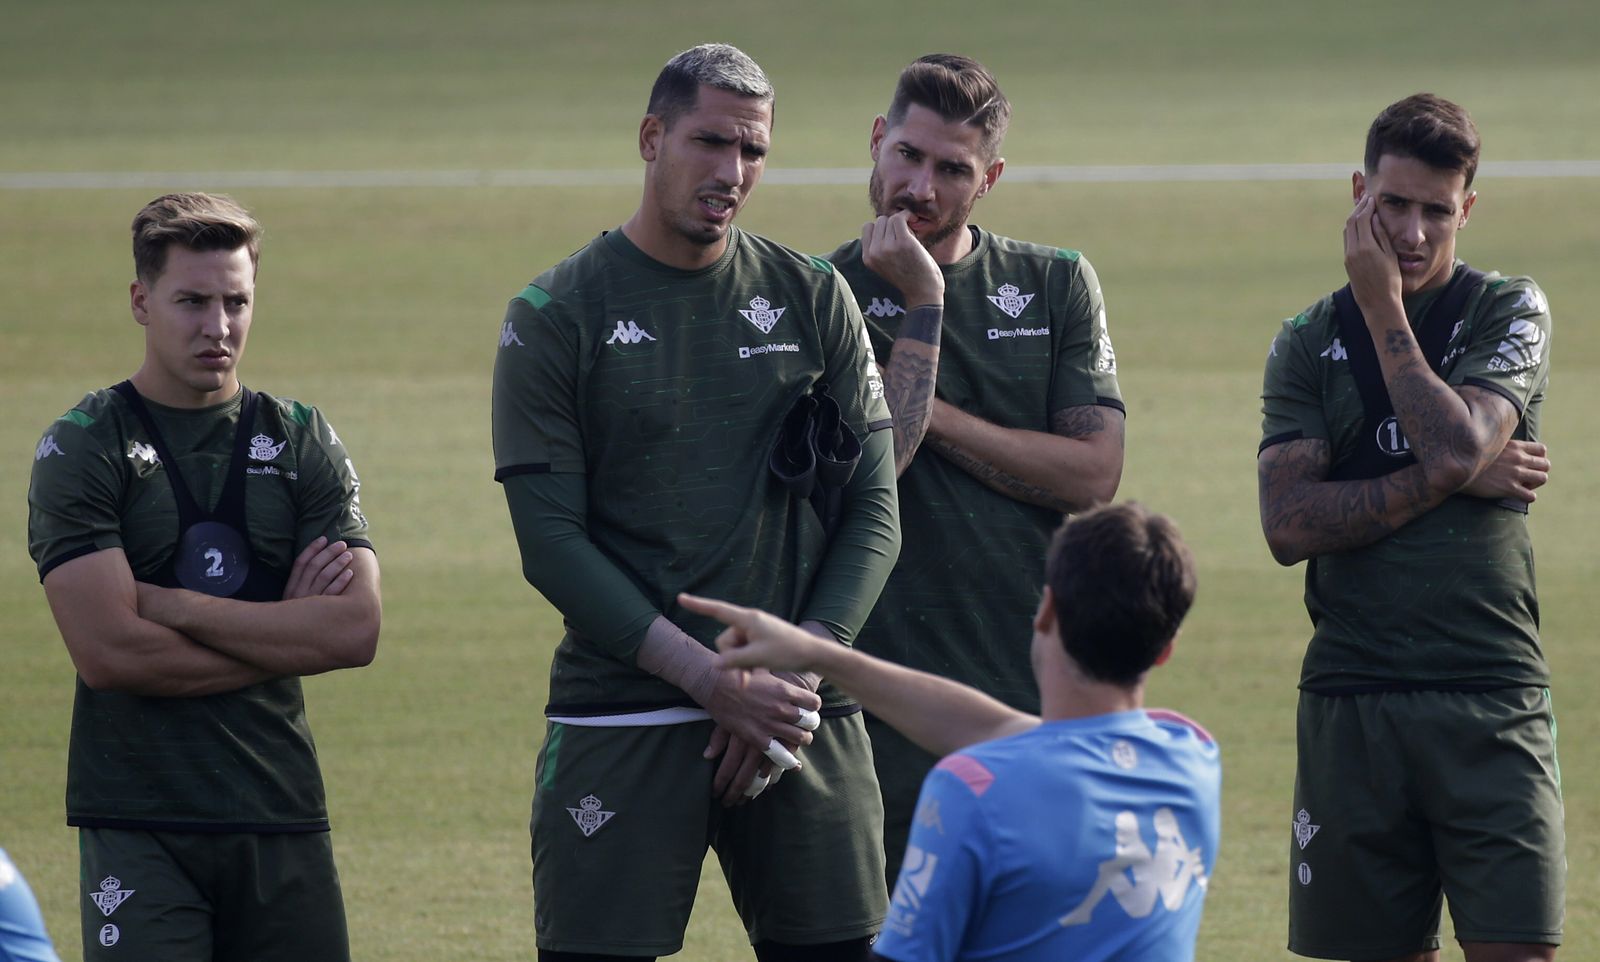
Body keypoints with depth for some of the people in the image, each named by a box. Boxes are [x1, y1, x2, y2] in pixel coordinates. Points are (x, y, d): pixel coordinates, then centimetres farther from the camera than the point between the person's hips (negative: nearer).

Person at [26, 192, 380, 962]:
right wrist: (285, 631, -5)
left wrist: (179, 608, -9)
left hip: (282, 811, 4)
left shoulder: (301, 441, 11)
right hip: (139, 826, -4)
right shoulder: (81, 449, 0)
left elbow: (356, 630, -2)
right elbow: (107, 651, -13)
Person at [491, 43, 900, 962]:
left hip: (803, 713, 3)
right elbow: (551, 540, -5)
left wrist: (795, 675, -7)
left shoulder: (814, 300, 9)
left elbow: (874, 512, 7)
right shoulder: (556, 316, 1)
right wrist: (712, 680, -13)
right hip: (625, 708, -2)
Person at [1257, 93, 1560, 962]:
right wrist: (1444, 480, -9)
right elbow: (1289, 524, -4)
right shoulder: (1308, 344, 10)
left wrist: (1383, 306, -5)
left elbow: (1455, 445, -14)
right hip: (1351, 703, 2)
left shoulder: (1509, 314, 5)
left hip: (1490, 700, -2)